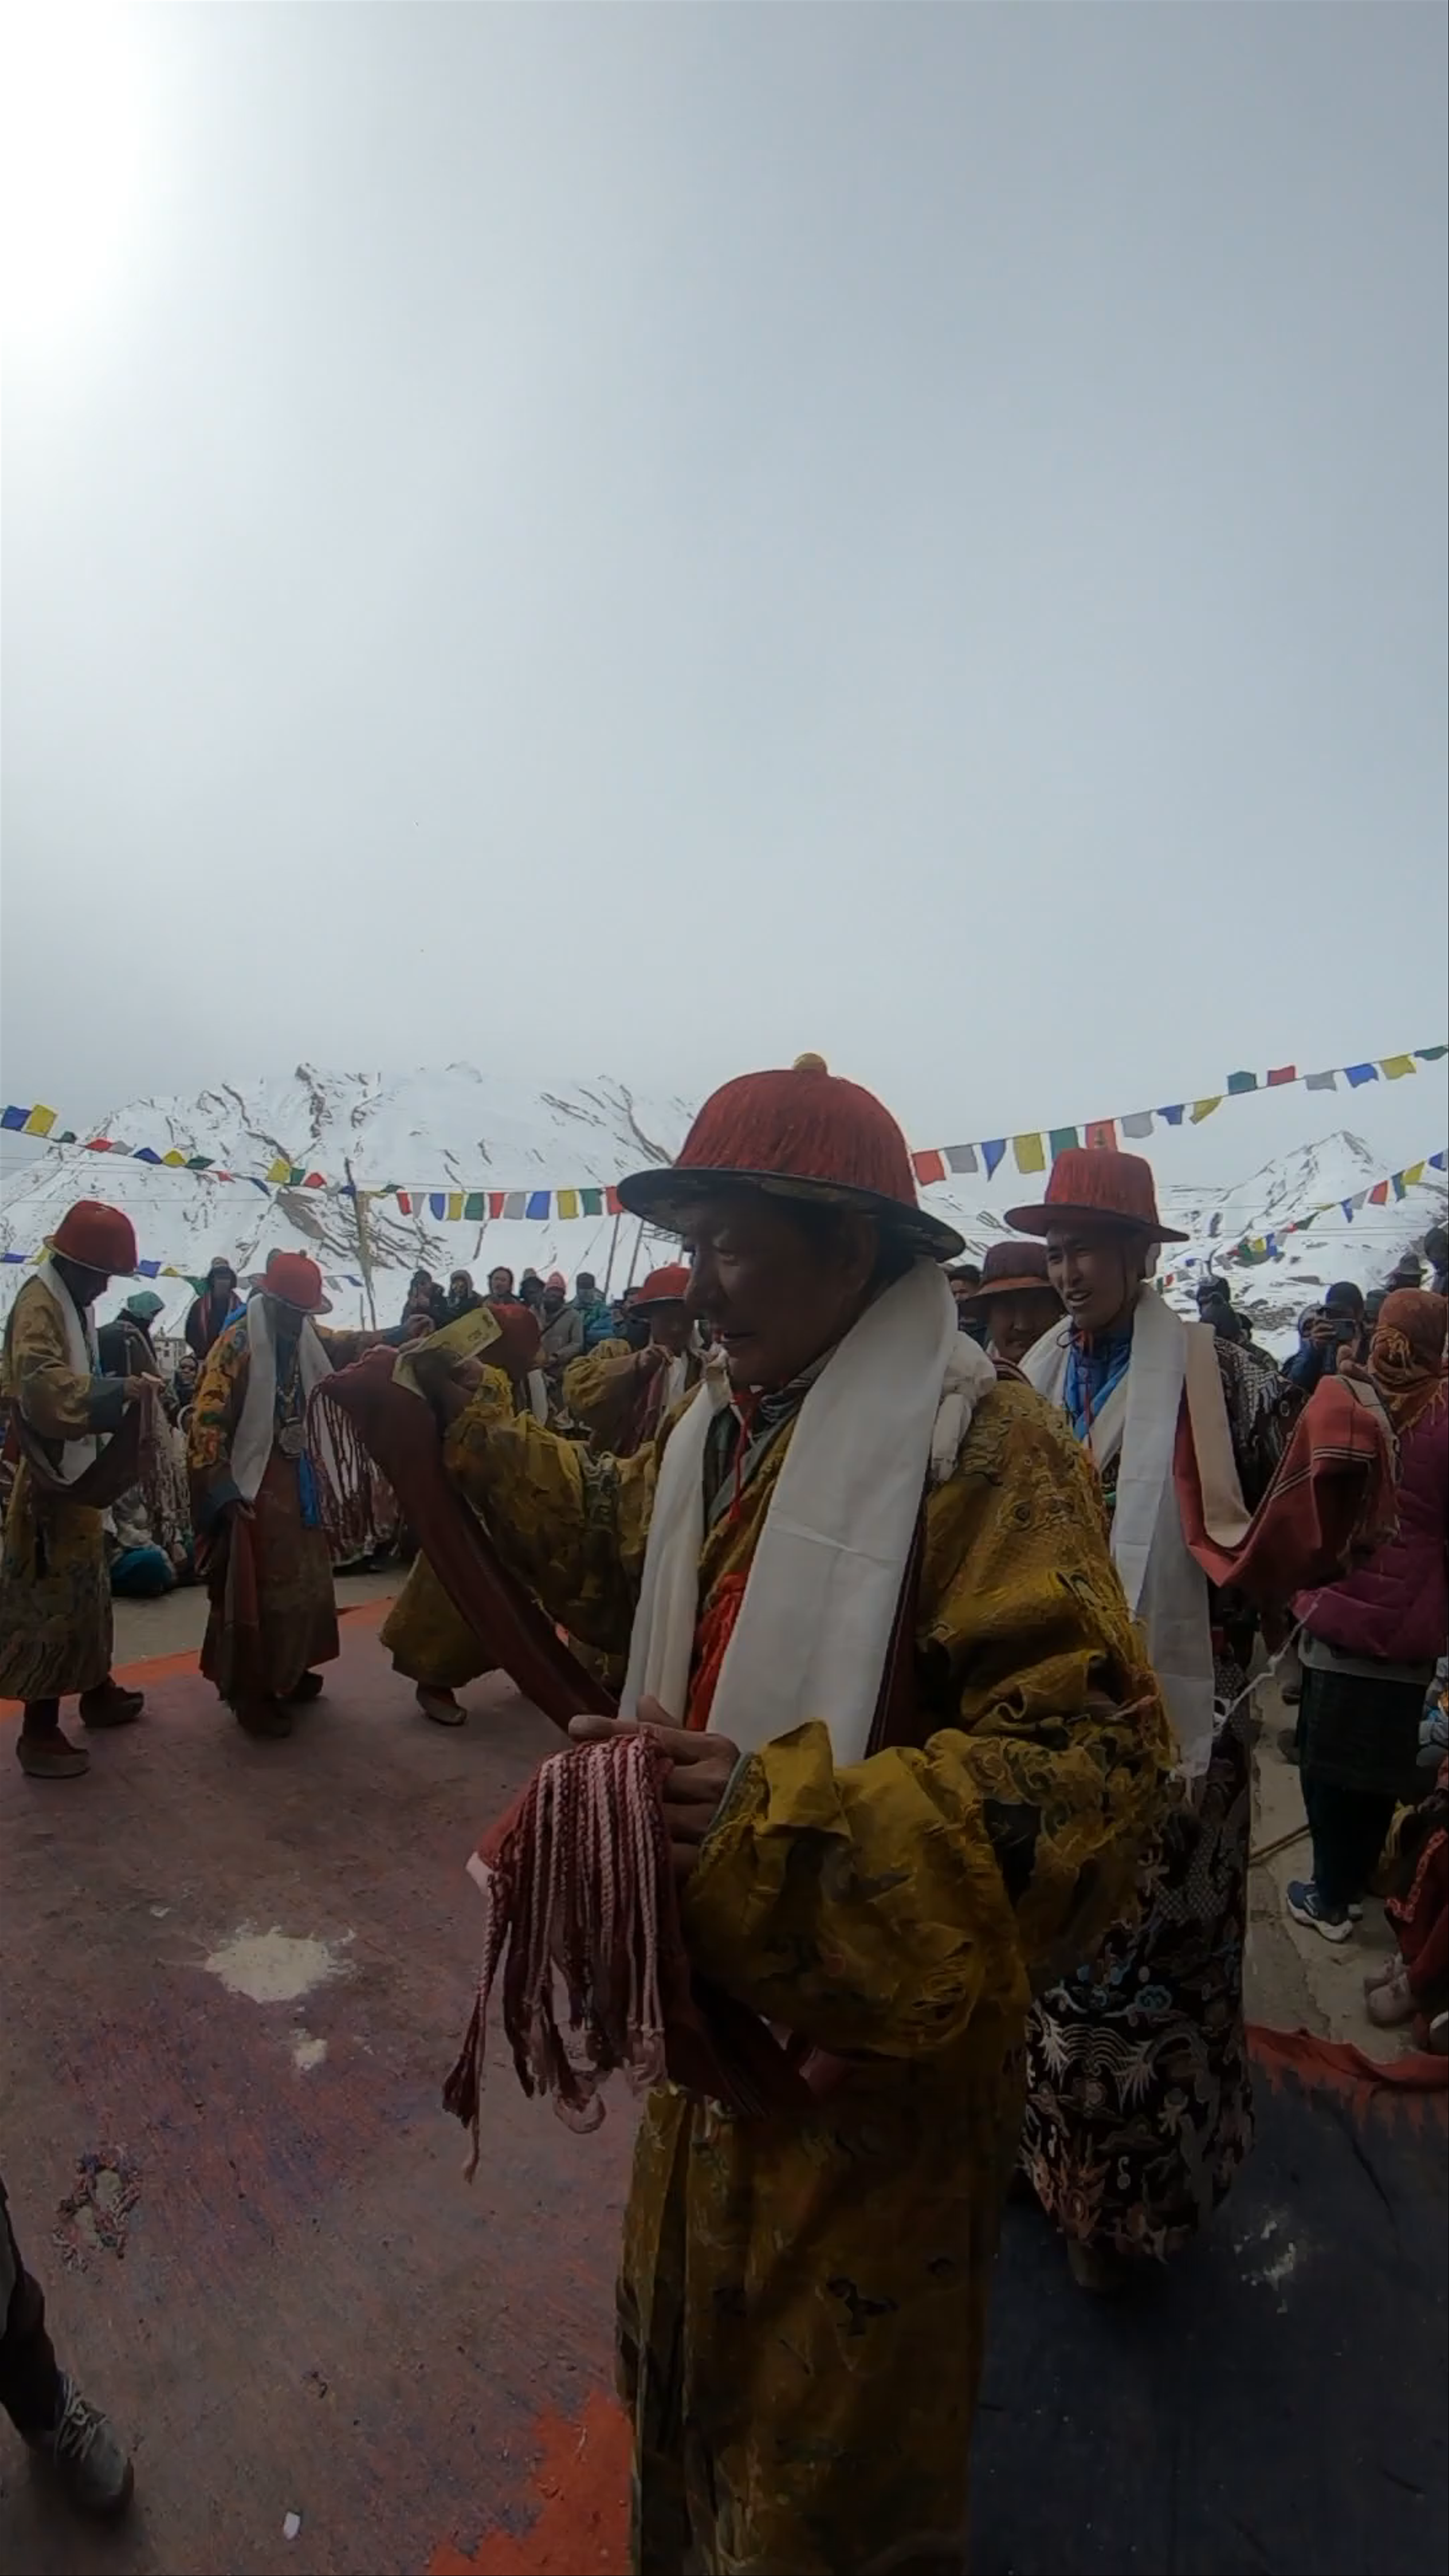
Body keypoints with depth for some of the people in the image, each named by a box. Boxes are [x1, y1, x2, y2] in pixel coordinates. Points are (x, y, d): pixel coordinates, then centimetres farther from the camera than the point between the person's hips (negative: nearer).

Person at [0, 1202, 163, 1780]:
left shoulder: (71, 1302, 13)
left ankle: (98, 1693, 36)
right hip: (51, 1481, -10)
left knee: (86, 1591, 21)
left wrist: (121, 1391, 6)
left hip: (78, 1474, 10)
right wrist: (120, 1390, -39)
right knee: (51, 1601, -3)